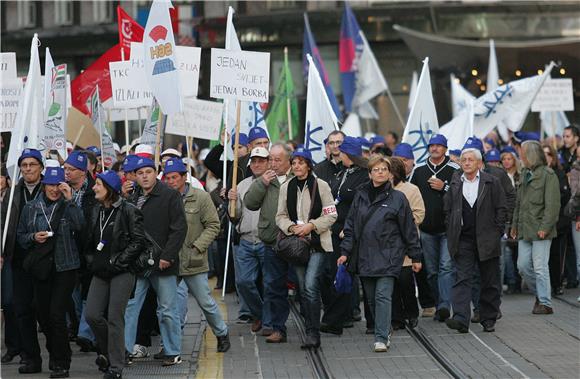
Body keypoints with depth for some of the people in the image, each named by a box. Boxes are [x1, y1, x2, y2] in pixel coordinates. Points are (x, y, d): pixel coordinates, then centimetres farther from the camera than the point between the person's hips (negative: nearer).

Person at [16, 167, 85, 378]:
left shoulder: (68, 206, 1)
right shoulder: (31, 208, 8)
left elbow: (79, 226, -17)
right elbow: (20, 236, 13)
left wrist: (69, 200, -19)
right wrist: (33, 237, -8)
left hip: (65, 267, -4)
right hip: (40, 266, 4)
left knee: (56, 314, -11)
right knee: (42, 313, 8)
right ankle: (55, 355, 30)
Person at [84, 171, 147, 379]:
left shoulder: (128, 211, -8)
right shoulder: (96, 212, 12)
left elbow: (139, 241, -12)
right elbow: (89, 240, 22)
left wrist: (118, 261, -13)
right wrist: (91, 261, 8)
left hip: (122, 272, -6)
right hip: (100, 272, 6)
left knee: (114, 318, -6)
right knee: (91, 315, -3)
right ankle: (106, 350, 22)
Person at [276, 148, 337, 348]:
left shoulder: (321, 185, -3)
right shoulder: (286, 187, 7)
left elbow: (331, 215, -2)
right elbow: (281, 216, 10)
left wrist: (311, 225, -14)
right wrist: (291, 227, -10)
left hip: (317, 243, -4)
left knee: (310, 286, -16)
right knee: (303, 289, 7)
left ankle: (313, 333, -13)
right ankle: (311, 332, 16)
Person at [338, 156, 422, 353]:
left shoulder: (397, 198, 0)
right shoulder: (360, 197, 9)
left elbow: (409, 229, 3)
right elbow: (350, 226, 11)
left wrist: (416, 257, 4)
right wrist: (345, 252, 3)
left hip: (388, 255, -4)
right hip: (365, 257, 4)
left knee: (383, 296, -12)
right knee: (372, 298, 9)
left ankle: (382, 338, -13)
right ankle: (384, 331, 25)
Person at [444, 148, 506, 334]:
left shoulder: (491, 182, 1)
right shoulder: (455, 183, 9)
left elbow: (501, 209, 2)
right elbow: (448, 210, 13)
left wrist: (497, 233, -4)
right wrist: (451, 234, 4)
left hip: (486, 240, -1)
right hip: (463, 240, 1)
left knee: (489, 282, 6)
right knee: (462, 279, -9)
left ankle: (488, 319, 17)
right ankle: (461, 319, -17)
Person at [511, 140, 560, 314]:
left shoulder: (548, 175, -9)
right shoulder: (525, 174, 17)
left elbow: (552, 204, -14)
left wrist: (545, 227, -19)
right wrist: (515, 225, 19)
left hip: (540, 230, -8)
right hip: (524, 230, 8)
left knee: (540, 267, -6)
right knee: (523, 265, 7)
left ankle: (545, 303, 1)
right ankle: (540, 294, 24)